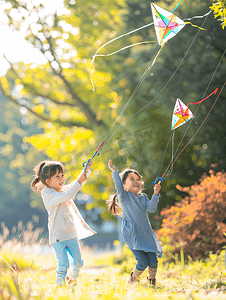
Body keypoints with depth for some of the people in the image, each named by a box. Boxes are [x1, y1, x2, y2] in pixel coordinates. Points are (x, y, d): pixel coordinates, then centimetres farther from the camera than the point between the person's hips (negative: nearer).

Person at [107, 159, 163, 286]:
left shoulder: (143, 197, 12)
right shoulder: (124, 196, -2)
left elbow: (151, 208, -3)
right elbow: (119, 187, -21)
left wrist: (156, 194, -15)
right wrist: (114, 171, -29)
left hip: (147, 235, 5)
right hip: (132, 236, -5)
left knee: (153, 260, -3)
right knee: (143, 261, -12)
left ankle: (152, 280, 25)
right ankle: (132, 280, 15)